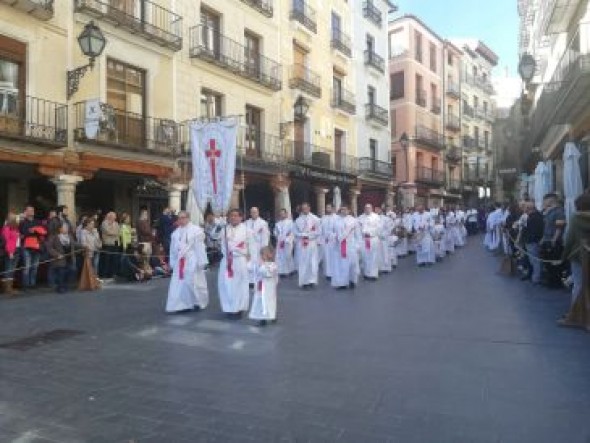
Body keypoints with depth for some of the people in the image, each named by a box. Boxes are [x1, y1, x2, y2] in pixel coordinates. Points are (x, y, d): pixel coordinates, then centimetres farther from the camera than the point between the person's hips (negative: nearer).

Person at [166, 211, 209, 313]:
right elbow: (173, 249, 15)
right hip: (180, 262, 6)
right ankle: (183, 305, 16)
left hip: (192, 261, -6)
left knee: (194, 283, 1)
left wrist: (202, 262, -12)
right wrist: (172, 262, 14)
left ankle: (199, 302, 21)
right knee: (178, 284, 5)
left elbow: (200, 247, -11)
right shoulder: (175, 233, 12)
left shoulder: (196, 230, -8)